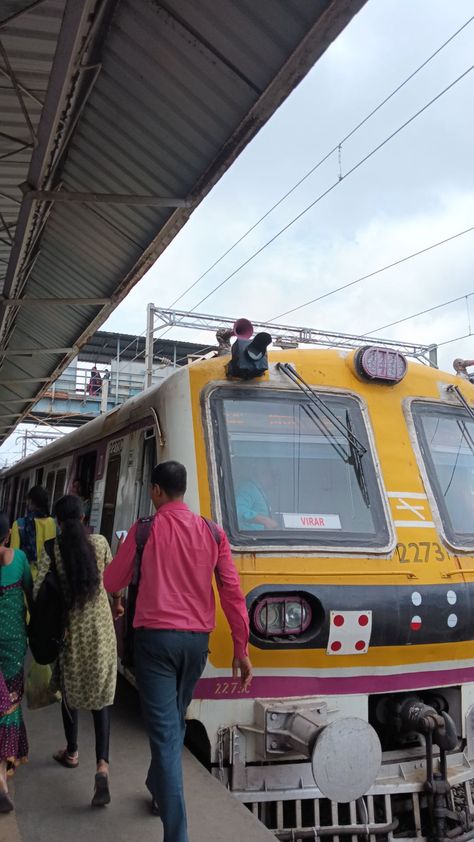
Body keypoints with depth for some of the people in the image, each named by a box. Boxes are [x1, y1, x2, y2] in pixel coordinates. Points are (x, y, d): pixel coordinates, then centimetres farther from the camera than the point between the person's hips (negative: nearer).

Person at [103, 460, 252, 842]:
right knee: (175, 723, 25)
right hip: (196, 639, 4)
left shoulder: (144, 530, -8)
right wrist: (241, 648, 3)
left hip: (155, 637, -4)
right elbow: (233, 592, -2)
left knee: (164, 733, -1)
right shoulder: (213, 533, 0)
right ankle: (159, 790, 46)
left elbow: (112, 583, 3)